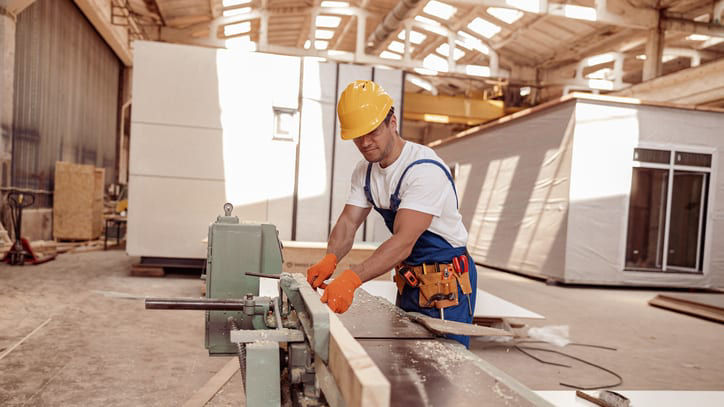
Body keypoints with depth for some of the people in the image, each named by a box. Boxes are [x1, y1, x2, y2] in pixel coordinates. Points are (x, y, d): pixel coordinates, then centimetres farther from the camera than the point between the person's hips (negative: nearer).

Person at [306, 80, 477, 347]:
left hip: (447, 284, -7)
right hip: (409, 281, 8)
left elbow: (404, 242, -33)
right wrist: (329, 260, -25)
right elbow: (348, 222, -4)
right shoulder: (365, 172, 3)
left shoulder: (425, 169, -26)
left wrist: (352, 278, -44)